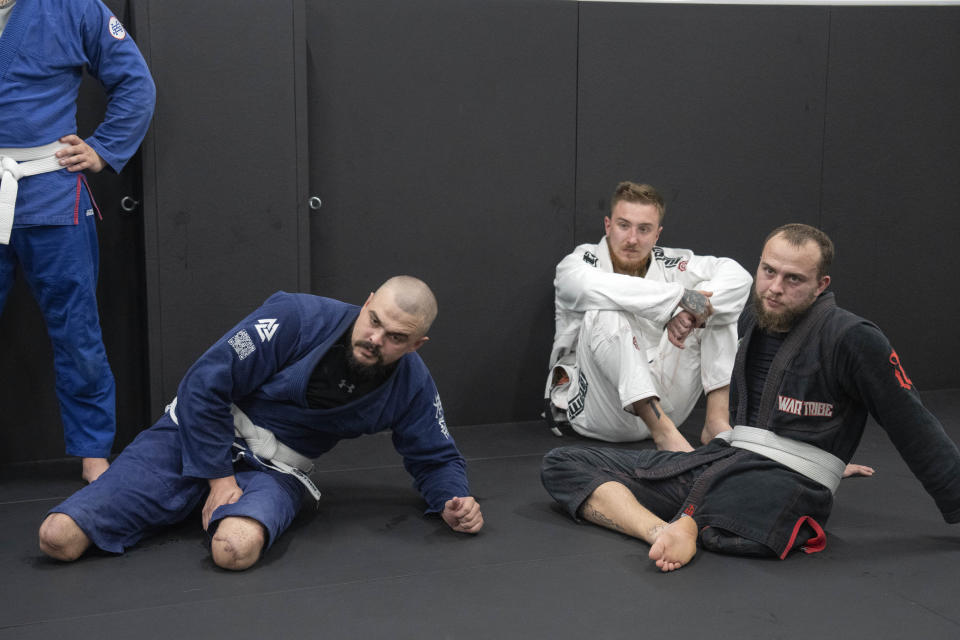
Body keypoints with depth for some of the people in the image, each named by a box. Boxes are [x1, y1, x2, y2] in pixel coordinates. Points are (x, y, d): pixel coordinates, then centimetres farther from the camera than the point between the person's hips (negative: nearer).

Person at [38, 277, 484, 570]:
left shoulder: (411, 387, -6)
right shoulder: (298, 318, -19)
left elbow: (436, 459, 9)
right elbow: (204, 384, -16)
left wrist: (453, 501, -14)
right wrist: (219, 477, -16)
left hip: (273, 468, 2)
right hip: (196, 441, -1)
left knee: (236, 548, -38)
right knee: (59, 538, -15)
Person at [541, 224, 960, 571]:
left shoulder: (851, 340, -7)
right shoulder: (753, 320, 14)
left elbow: (914, 430, -3)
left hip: (784, 481, -8)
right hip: (720, 459, 8)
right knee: (562, 465, -7)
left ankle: (687, 523, -15)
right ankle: (661, 531, -32)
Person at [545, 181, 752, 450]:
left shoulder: (667, 264, 5)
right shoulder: (578, 263, -7)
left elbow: (737, 276, -6)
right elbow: (588, 286, -33)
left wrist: (692, 311, -26)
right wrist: (677, 296, -36)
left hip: (662, 402, 4)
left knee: (719, 303, -5)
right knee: (604, 313, -31)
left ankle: (716, 420, -15)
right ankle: (663, 430, -34)